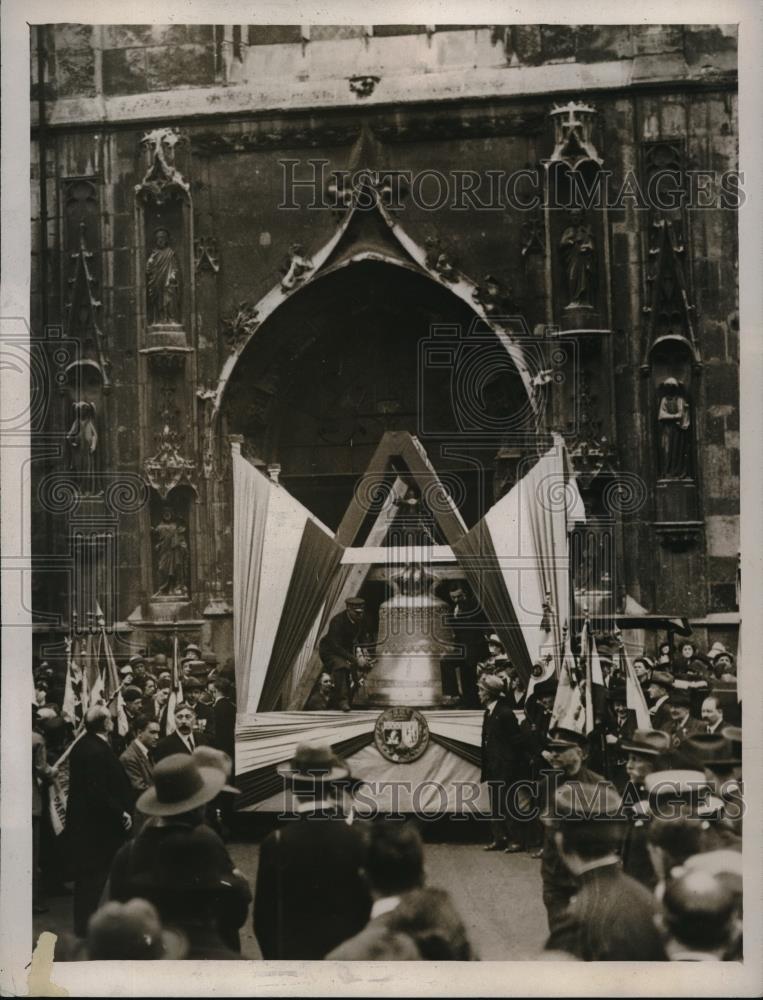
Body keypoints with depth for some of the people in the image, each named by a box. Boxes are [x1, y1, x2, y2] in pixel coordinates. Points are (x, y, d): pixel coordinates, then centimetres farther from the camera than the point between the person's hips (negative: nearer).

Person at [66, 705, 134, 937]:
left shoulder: (83, 744, 8)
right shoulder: (97, 751, -23)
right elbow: (98, 792, -26)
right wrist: (121, 813, -16)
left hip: (82, 820, 10)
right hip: (97, 823, -10)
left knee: (86, 875, 17)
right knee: (94, 874, 0)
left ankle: (83, 924, 27)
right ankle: (86, 924, 6)